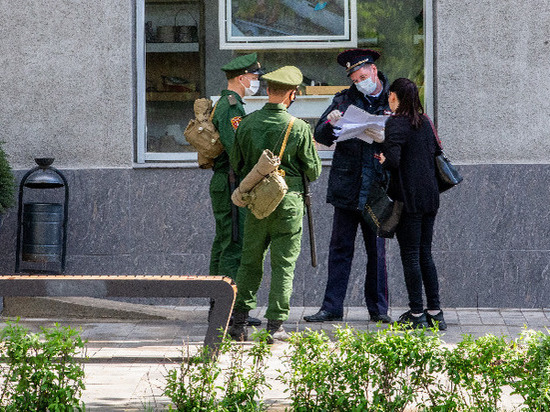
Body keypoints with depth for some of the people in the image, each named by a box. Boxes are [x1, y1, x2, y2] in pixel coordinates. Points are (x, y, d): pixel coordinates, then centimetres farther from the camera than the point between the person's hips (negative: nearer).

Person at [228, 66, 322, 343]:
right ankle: (275, 325, 3)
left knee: (250, 261, 11)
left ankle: (238, 321, 8)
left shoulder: (247, 124, -1)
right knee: (283, 264, 3)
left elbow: (236, 165, 8)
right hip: (288, 200, -3)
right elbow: (314, 170, -2)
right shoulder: (299, 128, -10)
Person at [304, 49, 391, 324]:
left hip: (377, 187, -1)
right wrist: (330, 123, -15)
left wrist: (385, 139, -20)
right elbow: (320, 136, 6)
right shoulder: (345, 99, 9)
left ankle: (378, 309, 13)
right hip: (346, 186, 1)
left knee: (377, 250, 5)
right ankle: (332, 308, 6)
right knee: (340, 249, 2)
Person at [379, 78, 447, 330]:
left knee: (410, 255, -1)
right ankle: (435, 313, 12)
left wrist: (382, 161, -1)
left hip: (409, 198, -7)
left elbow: (392, 160, -20)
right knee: (425, 254, 12)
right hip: (430, 196, 7)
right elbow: (436, 154, 16)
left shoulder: (396, 123, -11)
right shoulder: (425, 122, 11)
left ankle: (416, 314, 1)